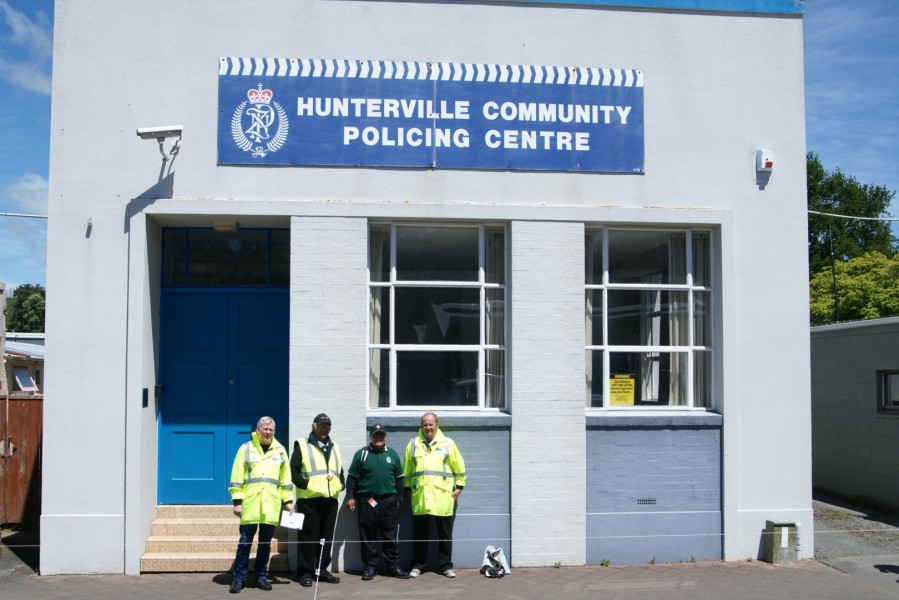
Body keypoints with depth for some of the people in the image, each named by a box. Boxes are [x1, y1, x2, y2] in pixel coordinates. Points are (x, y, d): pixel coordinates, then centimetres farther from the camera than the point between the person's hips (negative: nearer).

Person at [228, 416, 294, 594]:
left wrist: (288, 500, 9)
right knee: (245, 542, 0)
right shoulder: (246, 448, 3)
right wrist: (237, 501, -5)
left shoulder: (280, 450, 12)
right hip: (250, 504, -2)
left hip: (271, 505, 3)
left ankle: (261, 576, 18)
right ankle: (238, 578, 7)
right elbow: (237, 477, 0)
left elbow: (285, 478, 14)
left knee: (265, 543, 8)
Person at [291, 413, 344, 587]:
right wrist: (306, 485, -15)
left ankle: (322, 570, 18)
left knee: (327, 538, 8)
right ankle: (305, 572, 3)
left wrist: (340, 484, 9)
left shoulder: (335, 448, 21)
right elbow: (294, 471, -4)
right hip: (309, 499, -5)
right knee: (309, 537, -3)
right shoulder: (302, 445, 3)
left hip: (330, 499, 6)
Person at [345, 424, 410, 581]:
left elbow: (399, 478, 14)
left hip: (389, 501, 2)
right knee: (368, 536, 2)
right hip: (366, 501, -2)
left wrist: (399, 498, 11)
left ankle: (391, 565, 12)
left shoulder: (392, 454, 10)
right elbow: (352, 477, 4)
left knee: (390, 535, 5)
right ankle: (370, 566, 10)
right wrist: (350, 497, -3)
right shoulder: (361, 454, 3)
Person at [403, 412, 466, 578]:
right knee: (420, 533, 7)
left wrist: (459, 486, 6)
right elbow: (407, 470, 12)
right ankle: (418, 565, 17)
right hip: (420, 497, 1)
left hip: (443, 496, -1)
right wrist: (407, 489, 12)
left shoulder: (448, 443, 3)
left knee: (445, 533, 7)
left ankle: (446, 565, 16)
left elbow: (459, 467, 8)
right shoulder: (413, 444, 6)